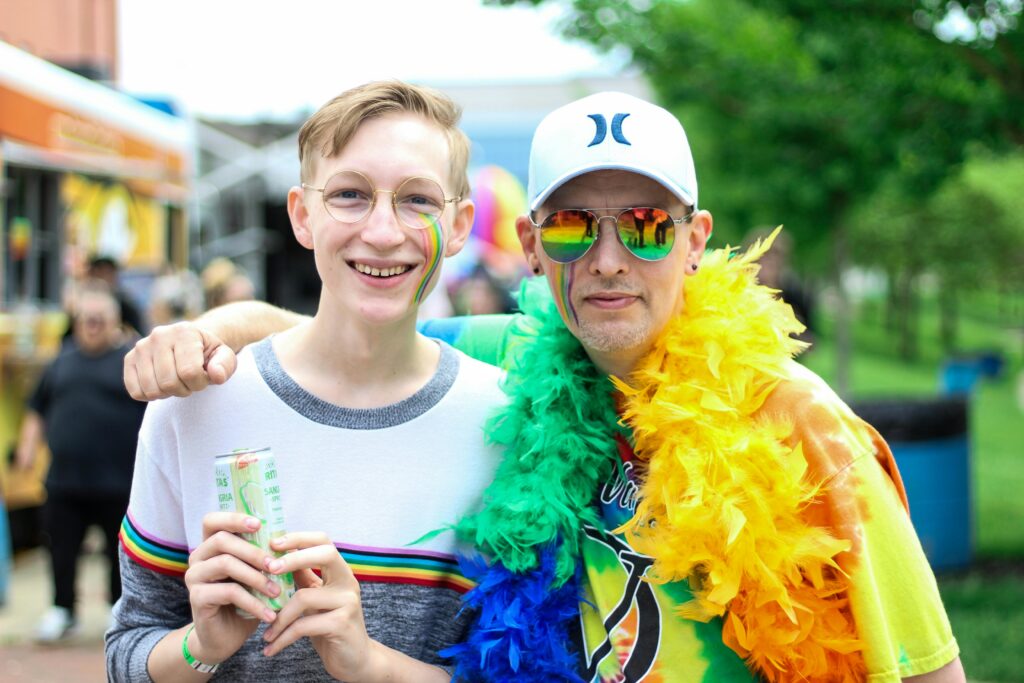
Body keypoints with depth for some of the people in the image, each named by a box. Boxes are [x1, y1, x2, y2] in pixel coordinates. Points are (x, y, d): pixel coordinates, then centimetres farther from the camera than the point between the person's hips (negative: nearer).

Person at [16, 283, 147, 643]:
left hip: (118, 482, -3)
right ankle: (62, 610, 17)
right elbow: (37, 409, 21)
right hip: (64, 480, 4)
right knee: (62, 548, 5)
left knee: (121, 551, 6)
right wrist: (28, 446, 9)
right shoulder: (63, 362, 13)